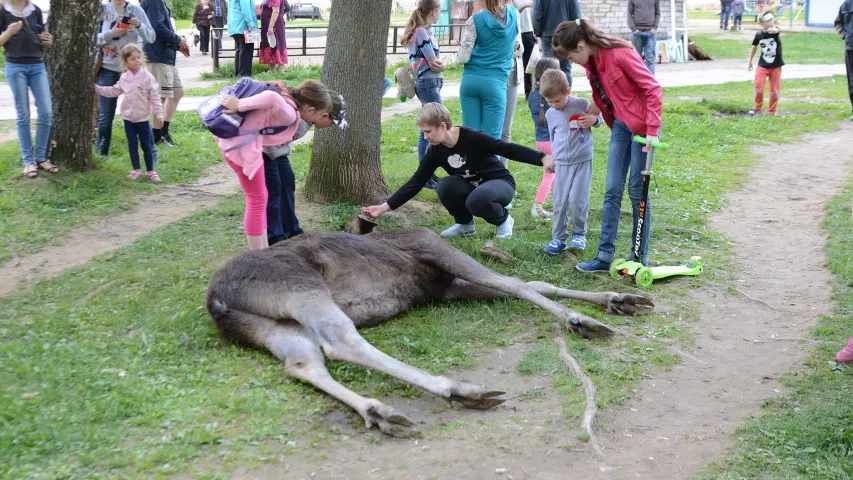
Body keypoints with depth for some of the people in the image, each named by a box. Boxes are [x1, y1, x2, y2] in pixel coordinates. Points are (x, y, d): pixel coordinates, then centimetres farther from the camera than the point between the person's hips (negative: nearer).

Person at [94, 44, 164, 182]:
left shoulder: (147, 77, -8)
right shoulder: (124, 78, 3)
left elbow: (154, 97, -8)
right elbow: (113, 91, 14)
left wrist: (158, 114, -10)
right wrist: (97, 88, 11)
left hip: (143, 118, -3)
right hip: (128, 117, 3)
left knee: (147, 145, 3)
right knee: (132, 145, 8)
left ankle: (150, 171, 12)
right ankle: (136, 170, 18)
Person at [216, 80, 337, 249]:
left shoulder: (287, 96, 11)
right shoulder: (290, 115, -17)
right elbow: (272, 98, -36)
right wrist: (239, 106, -29)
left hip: (236, 139, 10)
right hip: (242, 145, -10)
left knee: (260, 198, 17)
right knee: (257, 201, 0)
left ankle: (264, 250, 25)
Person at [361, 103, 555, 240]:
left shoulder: (471, 138, -25)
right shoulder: (436, 151, -9)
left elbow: (509, 149, -24)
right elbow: (416, 183, -8)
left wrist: (543, 158, -35)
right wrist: (385, 207, -14)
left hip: (500, 183, -5)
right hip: (471, 187, 5)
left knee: (476, 200, -38)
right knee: (445, 186, -26)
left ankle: (503, 219, -4)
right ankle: (465, 224, 1)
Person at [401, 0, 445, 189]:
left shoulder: (418, 32, 16)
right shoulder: (422, 33, -14)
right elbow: (435, 65, -13)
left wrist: (437, 62, -7)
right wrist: (442, 64, 7)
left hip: (426, 84, 10)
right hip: (429, 83, -10)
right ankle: (427, 176, -10)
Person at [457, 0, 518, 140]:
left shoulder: (475, 20, -6)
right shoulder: (514, 15, 5)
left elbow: (463, 57, -7)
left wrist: (458, 55, 15)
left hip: (470, 80, 0)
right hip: (496, 81, 0)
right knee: (491, 137, 0)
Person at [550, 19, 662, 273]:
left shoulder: (620, 54, -22)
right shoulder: (590, 62, 1)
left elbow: (653, 89, -20)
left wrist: (652, 130, -22)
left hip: (641, 126, -7)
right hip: (620, 126, 7)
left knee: (637, 190, 0)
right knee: (612, 190, 4)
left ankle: (641, 257, 13)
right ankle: (605, 256, 8)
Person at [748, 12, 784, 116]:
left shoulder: (775, 30, -14)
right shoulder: (759, 34, -7)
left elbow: (776, 30, -41)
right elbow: (755, 47, 10)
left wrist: (773, 30, -65)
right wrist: (750, 61, 17)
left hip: (776, 66, -1)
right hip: (763, 65, 1)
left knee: (775, 90, 4)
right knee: (758, 87, -3)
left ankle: (772, 111, 19)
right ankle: (757, 106, 21)